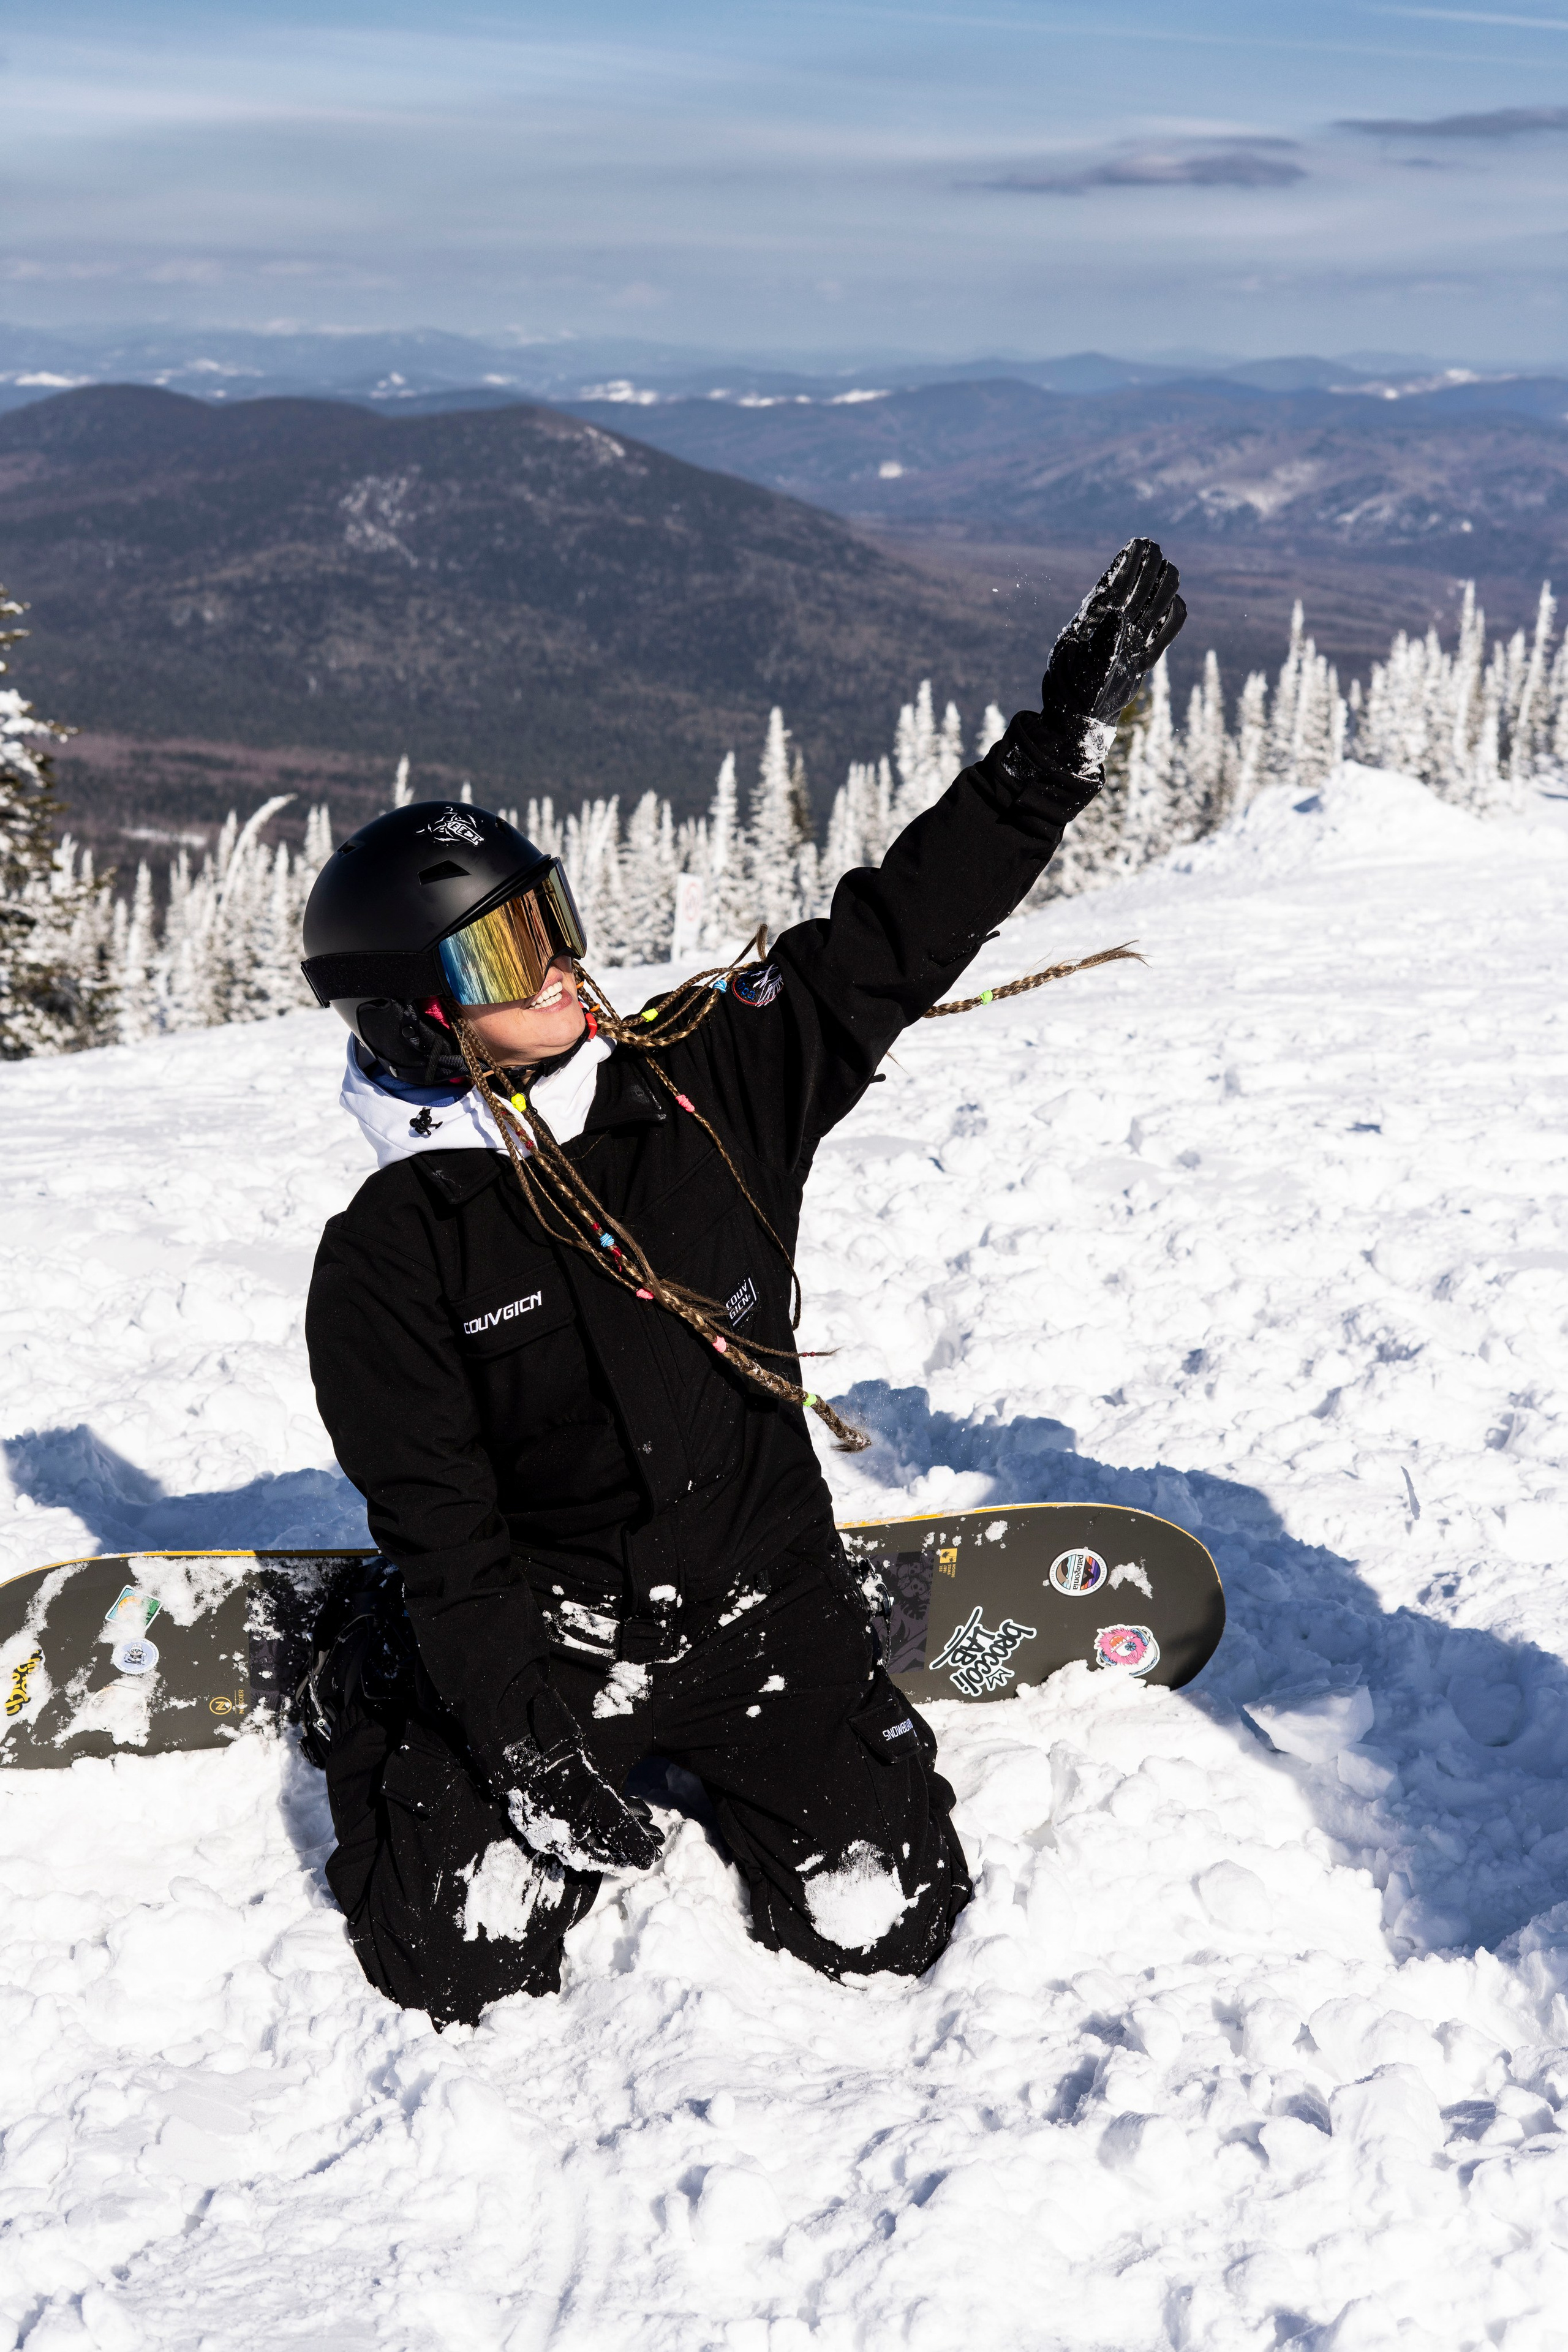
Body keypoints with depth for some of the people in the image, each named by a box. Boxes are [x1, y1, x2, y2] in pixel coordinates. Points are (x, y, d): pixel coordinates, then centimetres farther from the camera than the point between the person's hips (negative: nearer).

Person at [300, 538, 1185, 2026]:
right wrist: (529, 1746, -20)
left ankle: (719, 1746, 26)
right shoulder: (390, 1258, -14)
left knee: (880, 1928, -5)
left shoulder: (708, 1081, -6)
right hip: (541, 1640, -2)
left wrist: (1062, 739, -9)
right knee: (463, 1963, -9)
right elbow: (441, 1533, -13)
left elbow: (889, 940, -4)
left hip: (765, 1605, 3)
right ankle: (364, 1690, 22)